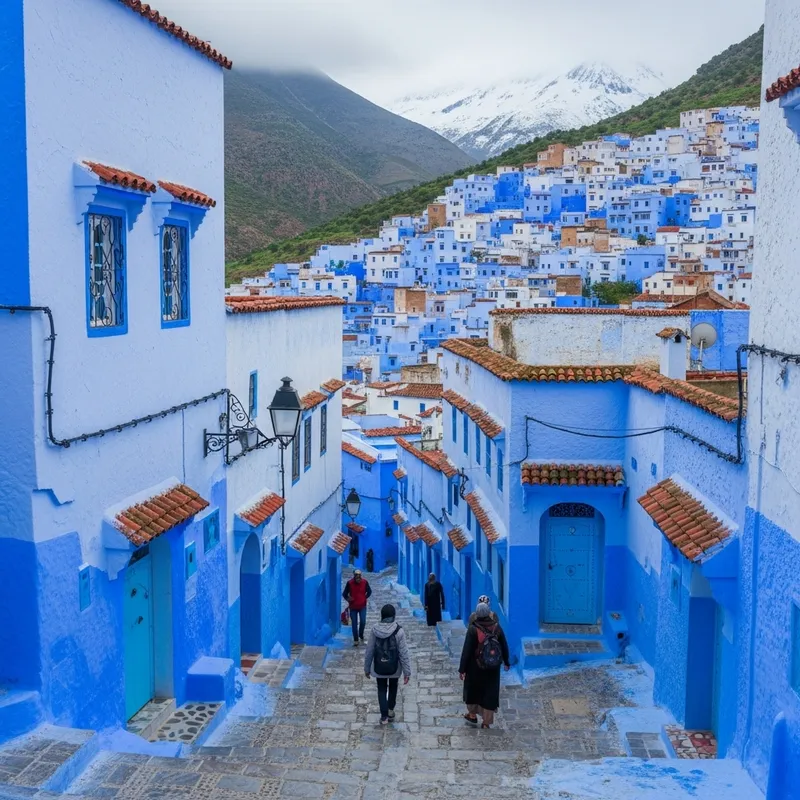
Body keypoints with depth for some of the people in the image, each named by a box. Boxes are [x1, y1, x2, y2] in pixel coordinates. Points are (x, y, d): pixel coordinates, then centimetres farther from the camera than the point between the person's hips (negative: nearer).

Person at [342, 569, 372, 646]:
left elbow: (369, 591, 8)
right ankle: (355, 640, 15)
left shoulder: (365, 582, -10)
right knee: (354, 624, 4)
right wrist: (348, 598, -15)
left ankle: (361, 635, 23)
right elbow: (344, 593, -3)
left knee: (363, 622, -5)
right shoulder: (349, 583, -14)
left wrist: (365, 598, 1)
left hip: (362, 606, 0)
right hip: (353, 607, 0)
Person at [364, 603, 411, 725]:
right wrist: (407, 672, -8)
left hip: (379, 667, 0)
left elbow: (369, 651, -5)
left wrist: (367, 668, 7)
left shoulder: (374, 630, -13)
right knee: (393, 688, 25)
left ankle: (384, 716, 16)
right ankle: (390, 711, 38)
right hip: (394, 667, 0)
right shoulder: (399, 631, -18)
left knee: (381, 690, 18)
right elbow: (404, 653, -15)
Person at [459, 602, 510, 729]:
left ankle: (472, 715, 36)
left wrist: (462, 669, -9)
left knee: (473, 689, 21)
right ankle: (486, 723, 17)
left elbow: (467, 651, -17)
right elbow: (504, 646, 2)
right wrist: (506, 662, 17)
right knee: (490, 693, 12)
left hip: (476, 667, -2)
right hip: (492, 668, 2)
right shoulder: (497, 627, -8)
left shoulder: (473, 629, -19)